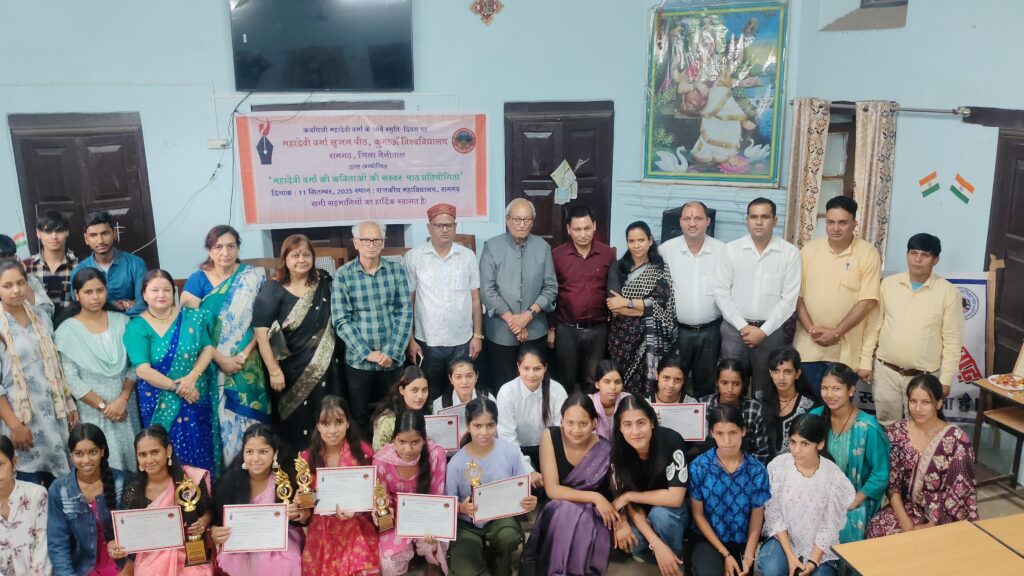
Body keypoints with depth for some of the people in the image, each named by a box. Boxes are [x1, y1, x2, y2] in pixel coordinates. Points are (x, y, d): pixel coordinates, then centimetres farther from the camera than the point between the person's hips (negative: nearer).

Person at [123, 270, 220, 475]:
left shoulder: (191, 317, 3)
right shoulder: (137, 327, -6)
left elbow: (208, 348, 1)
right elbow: (143, 370, -13)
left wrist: (192, 377, -15)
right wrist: (177, 387, -16)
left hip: (196, 399, 2)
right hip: (161, 404, -2)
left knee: (201, 454, 6)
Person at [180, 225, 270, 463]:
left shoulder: (254, 276, 1)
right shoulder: (197, 280, -1)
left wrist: (245, 354, -12)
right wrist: (221, 359, -13)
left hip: (246, 365, 0)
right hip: (211, 366, 0)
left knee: (247, 420, 2)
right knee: (220, 422, 0)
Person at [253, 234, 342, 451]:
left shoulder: (325, 282, 3)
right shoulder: (273, 290, -7)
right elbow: (262, 333, -11)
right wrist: (274, 371, -13)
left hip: (325, 368, 3)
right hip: (290, 370, -3)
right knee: (295, 427, 6)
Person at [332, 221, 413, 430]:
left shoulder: (397, 270, -1)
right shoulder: (343, 275, -6)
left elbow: (405, 313, -3)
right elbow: (341, 321, -8)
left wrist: (392, 352, -11)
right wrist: (367, 353, -13)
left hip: (392, 359, 1)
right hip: (358, 360, -1)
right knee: (360, 416, 12)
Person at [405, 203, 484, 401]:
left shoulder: (468, 256, 2)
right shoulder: (413, 257, -3)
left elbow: (475, 299, 6)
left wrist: (477, 335, 3)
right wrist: (410, 340, -3)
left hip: (462, 341, 1)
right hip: (427, 342, -1)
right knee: (430, 395, 11)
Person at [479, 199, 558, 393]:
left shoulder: (543, 247, 2)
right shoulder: (492, 247, -5)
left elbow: (551, 288, 1)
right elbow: (487, 290, -8)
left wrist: (529, 314, -11)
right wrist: (511, 319, -12)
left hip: (535, 330, 2)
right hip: (501, 331, -2)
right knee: (501, 385, 6)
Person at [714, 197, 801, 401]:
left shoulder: (790, 252, -2)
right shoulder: (732, 249, 1)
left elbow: (789, 298, -4)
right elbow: (721, 291, -1)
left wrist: (764, 330, -9)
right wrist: (743, 326, -8)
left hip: (771, 331, 0)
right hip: (735, 328, 1)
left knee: (764, 391, 8)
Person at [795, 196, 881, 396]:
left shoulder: (868, 254, -5)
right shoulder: (809, 250, 3)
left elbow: (868, 301, -9)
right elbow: (797, 294, 2)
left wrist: (836, 333, -13)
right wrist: (811, 328, -10)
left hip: (845, 348, -2)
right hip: (808, 345, 2)